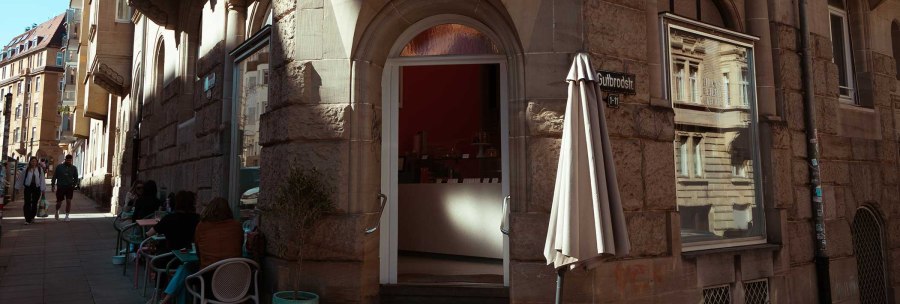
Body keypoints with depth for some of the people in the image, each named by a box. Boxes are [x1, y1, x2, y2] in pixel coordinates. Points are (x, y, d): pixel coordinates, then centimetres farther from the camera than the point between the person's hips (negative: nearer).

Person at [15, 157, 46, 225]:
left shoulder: (40, 169, 2)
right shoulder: (26, 169, 1)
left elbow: (42, 179, 3)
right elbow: (21, 178, 9)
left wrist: (43, 188, 0)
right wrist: (18, 187, 10)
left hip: (36, 187, 1)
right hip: (28, 187, 0)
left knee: (34, 203, 9)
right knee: (27, 203, -5)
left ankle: (32, 217, 26)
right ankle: (27, 219, -4)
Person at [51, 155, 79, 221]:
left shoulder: (74, 168, 6)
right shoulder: (59, 167, 1)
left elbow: (76, 178, 12)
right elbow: (54, 176, 5)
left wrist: (74, 185, 1)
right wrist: (53, 185, 1)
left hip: (69, 187, 1)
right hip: (60, 187, -1)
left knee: (69, 201, -6)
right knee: (59, 202, 3)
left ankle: (67, 216, 3)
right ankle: (57, 211, 35)